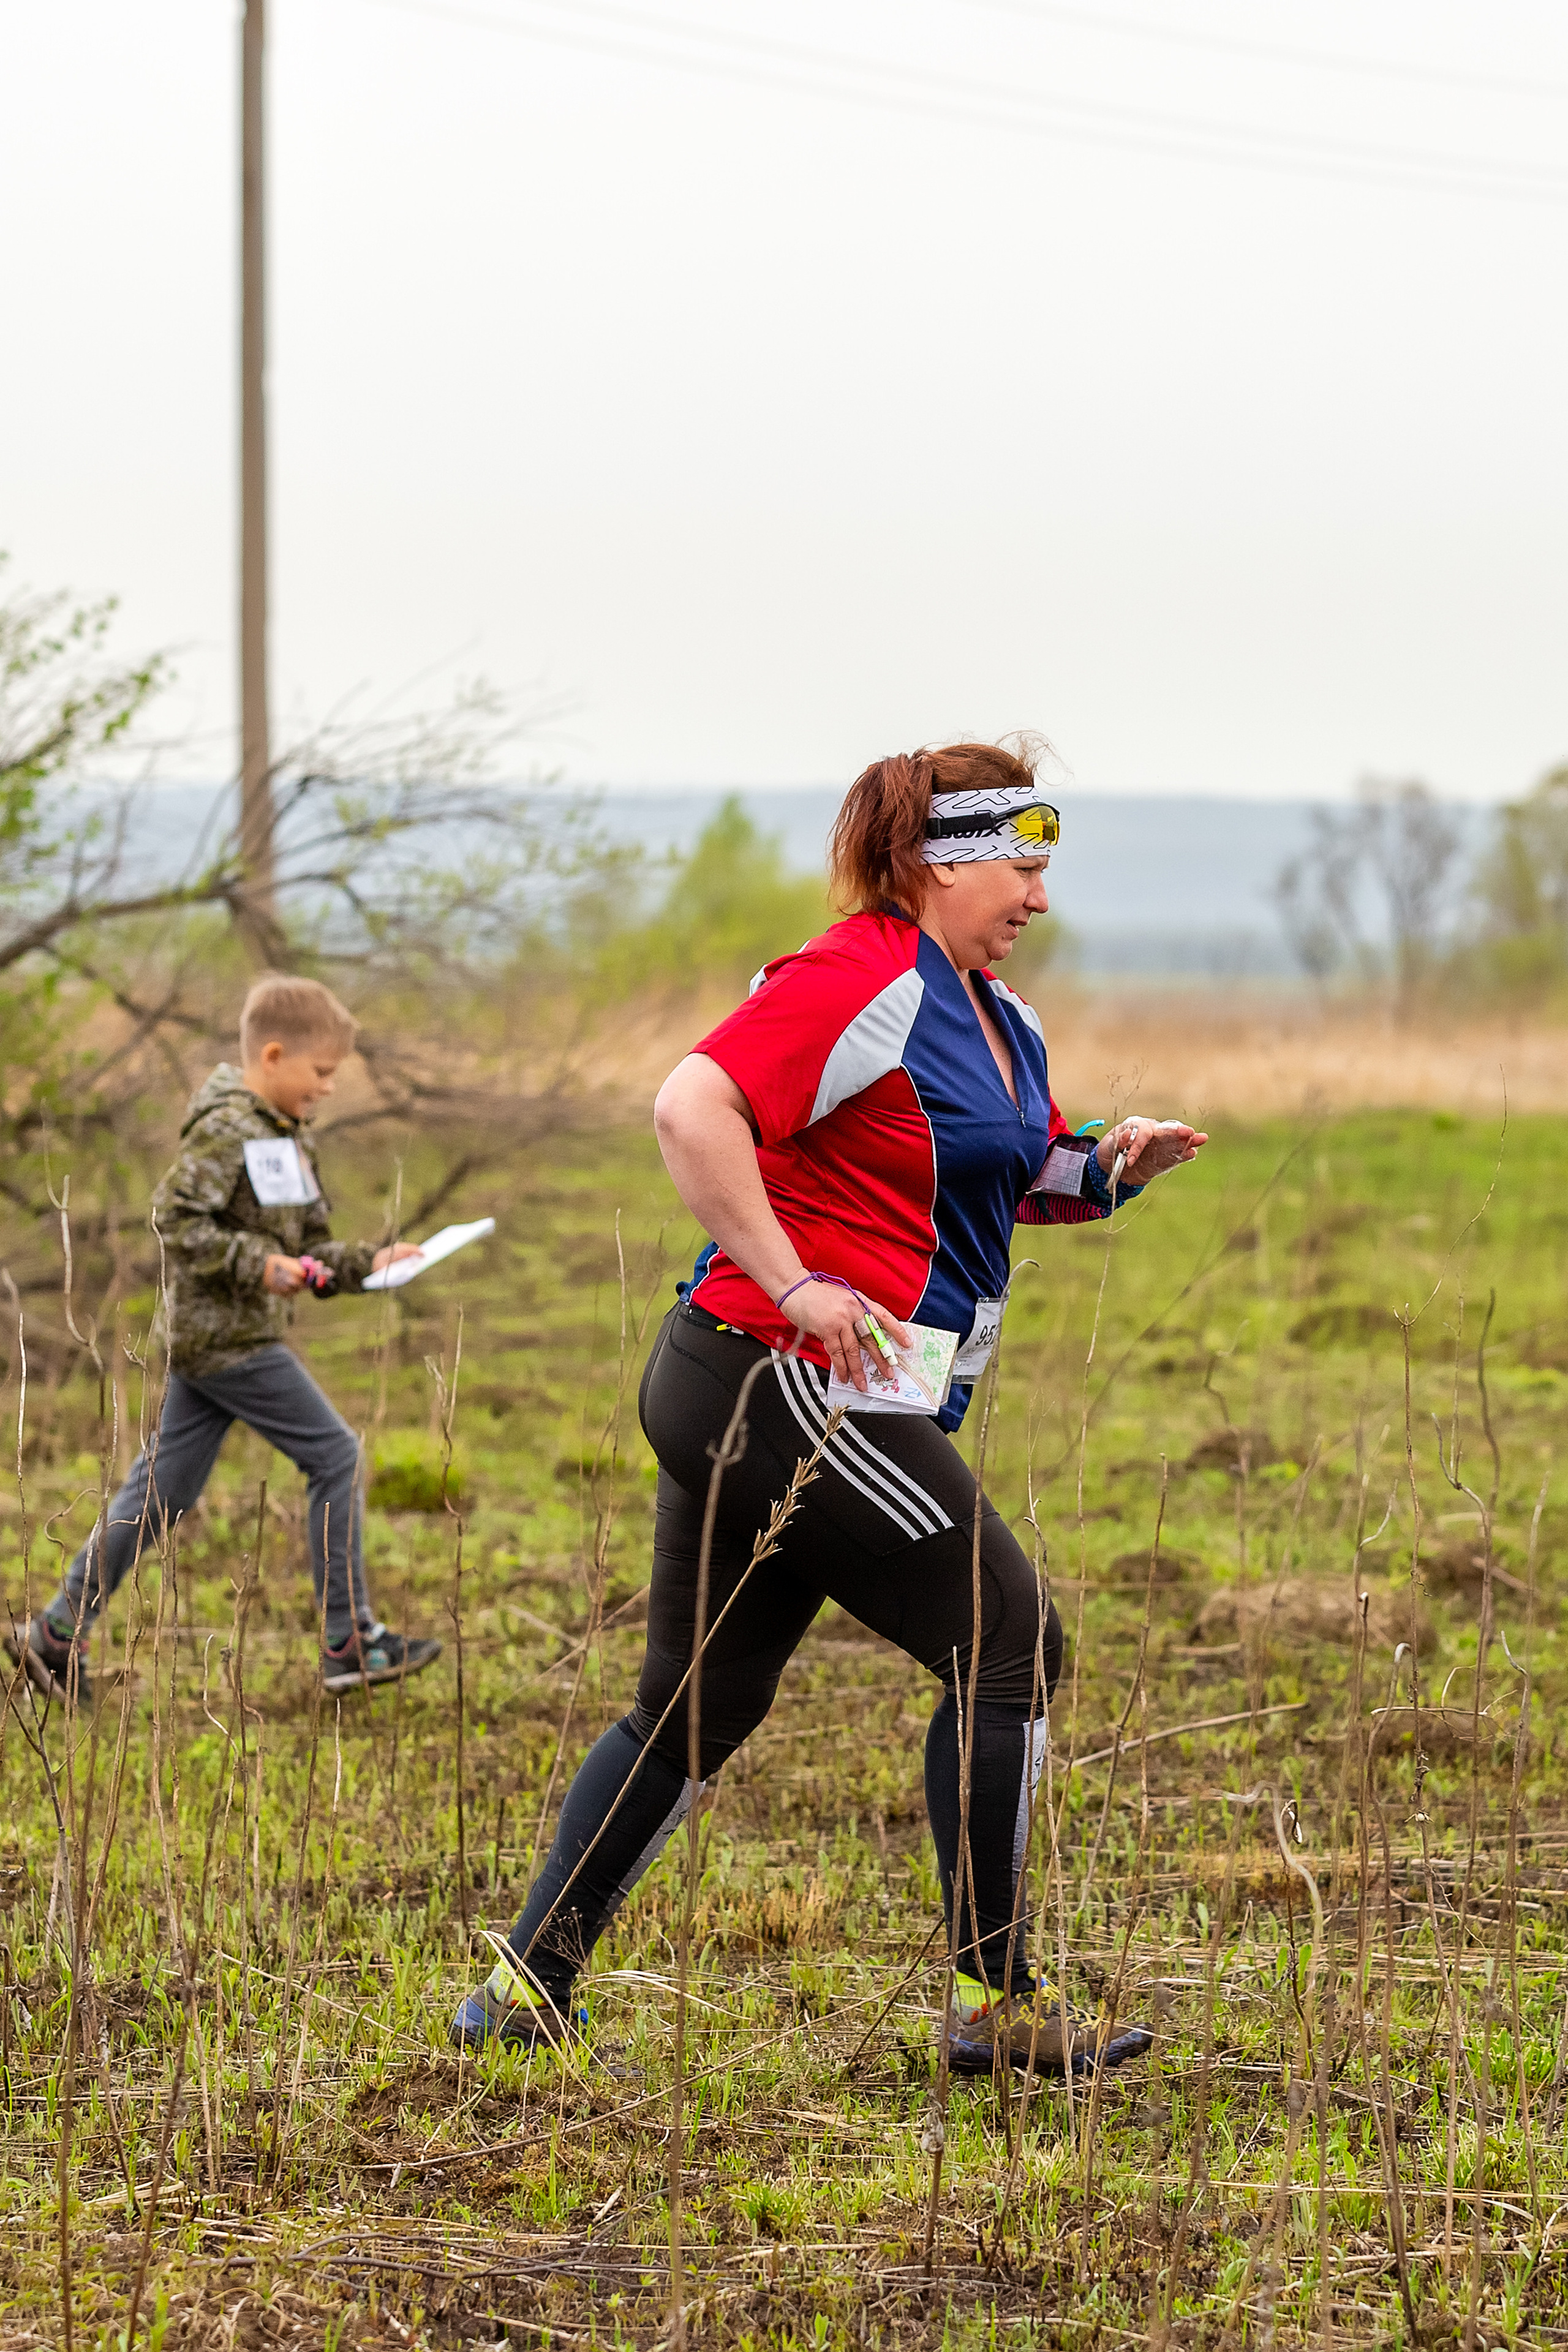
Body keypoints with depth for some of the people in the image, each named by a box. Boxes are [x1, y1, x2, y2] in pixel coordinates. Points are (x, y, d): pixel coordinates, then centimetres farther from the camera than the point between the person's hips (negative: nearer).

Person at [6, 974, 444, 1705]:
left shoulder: (288, 1141, 17)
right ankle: (350, 1641, -2)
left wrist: (370, 1262, 6)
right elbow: (174, 1218, -21)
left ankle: (58, 1631, 13)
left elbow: (308, 1252, 20)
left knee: (162, 1490, 10)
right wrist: (257, 1264, -23)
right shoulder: (226, 1130, -14)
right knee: (335, 1455, -6)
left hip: (209, 1341, 10)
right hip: (222, 1335, -10)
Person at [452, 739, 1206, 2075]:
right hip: (788, 1388, -10)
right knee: (1011, 1651, -4)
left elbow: (1021, 1180, 31)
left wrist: (1110, 1168, 9)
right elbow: (693, 1111, -26)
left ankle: (526, 1987, 15)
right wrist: (796, 1284, -27)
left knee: (698, 1708, 13)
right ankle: (995, 2006, 2)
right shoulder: (861, 984, -14)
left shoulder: (998, 1020, 17)